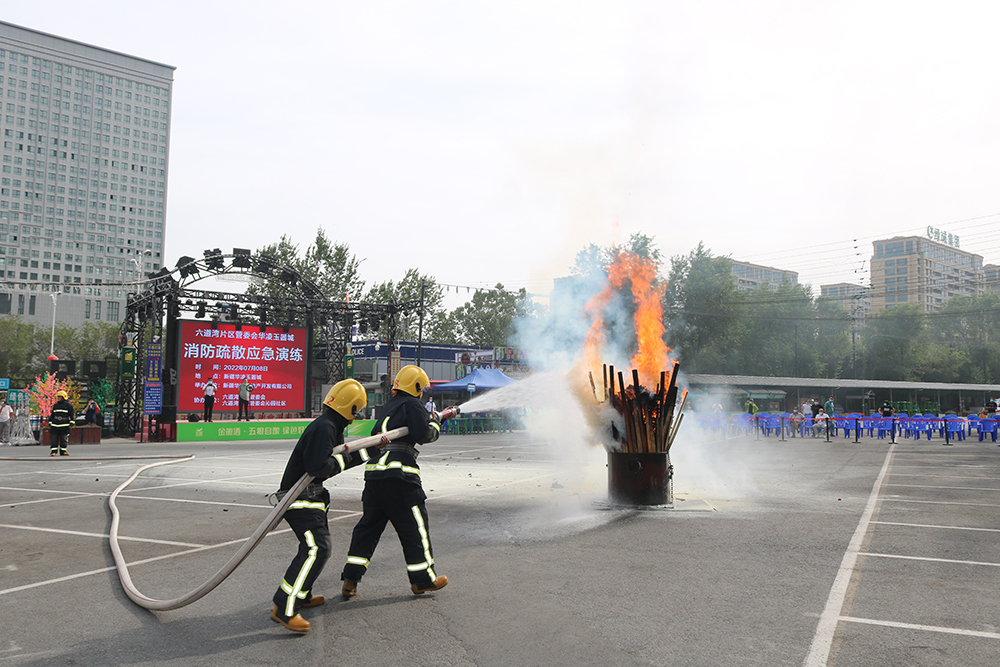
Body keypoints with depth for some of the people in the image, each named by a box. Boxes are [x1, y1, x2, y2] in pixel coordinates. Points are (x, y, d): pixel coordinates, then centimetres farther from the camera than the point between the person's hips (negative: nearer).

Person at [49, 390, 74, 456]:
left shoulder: (68, 405, 2)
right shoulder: (55, 405, 16)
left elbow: (72, 415, 0)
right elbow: (52, 415, 22)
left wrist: (71, 423, -6)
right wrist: (50, 424, 16)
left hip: (64, 426, -4)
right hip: (55, 425, 4)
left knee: (64, 439, -1)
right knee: (54, 439, 0)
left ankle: (63, 451, 6)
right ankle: (53, 451, 3)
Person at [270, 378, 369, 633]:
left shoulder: (332, 427, 12)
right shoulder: (324, 427, -21)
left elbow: (342, 457, 21)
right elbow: (318, 466, -29)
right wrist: (342, 460, -15)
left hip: (310, 497, 11)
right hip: (299, 498, -11)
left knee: (316, 545, 21)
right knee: (316, 548, -18)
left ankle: (301, 595, 34)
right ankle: (284, 609, -19)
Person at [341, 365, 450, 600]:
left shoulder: (389, 406, 22)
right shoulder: (411, 404, -4)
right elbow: (424, 434, -14)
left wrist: (436, 417, 28)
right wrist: (435, 423, 8)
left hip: (374, 472, 8)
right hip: (399, 474, -8)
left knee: (369, 524, 13)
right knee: (414, 525, 4)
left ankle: (350, 581, 12)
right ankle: (423, 580, 14)